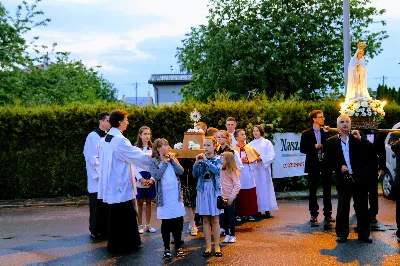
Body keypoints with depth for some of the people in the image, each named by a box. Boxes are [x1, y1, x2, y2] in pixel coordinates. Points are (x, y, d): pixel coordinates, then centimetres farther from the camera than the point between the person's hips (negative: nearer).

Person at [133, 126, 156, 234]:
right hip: (139, 179, -2)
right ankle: (140, 225, 12)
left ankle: (148, 225, 16)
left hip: (151, 179, 3)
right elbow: (133, 166, -5)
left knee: (148, 202, 8)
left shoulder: (153, 149, 5)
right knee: (140, 202, 3)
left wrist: (152, 179, -8)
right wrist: (141, 179, -14)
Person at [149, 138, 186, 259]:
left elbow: (180, 171, -3)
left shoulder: (172, 158, 9)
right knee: (166, 223, 5)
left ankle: (178, 247, 21)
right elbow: (156, 176, -17)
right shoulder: (153, 161, -3)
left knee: (178, 222, 6)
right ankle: (166, 248, 18)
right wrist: (164, 163, -11)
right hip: (164, 197, -3)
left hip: (176, 195, 4)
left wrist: (172, 160, -6)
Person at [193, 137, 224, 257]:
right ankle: (208, 246, 13)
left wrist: (206, 160, -21)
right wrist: (197, 163, -14)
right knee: (205, 220, 6)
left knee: (215, 220, 2)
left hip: (214, 189, -2)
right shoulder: (201, 158, 5)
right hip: (203, 189, 2)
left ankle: (217, 246, 10)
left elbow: (216, 170, -20)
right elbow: (195, 175, -1)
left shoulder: (218, 159, -1)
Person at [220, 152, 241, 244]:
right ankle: (227, 235, 20)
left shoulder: (232, 172, -11)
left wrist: (231, 197, -14)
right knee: (225, 217, 9)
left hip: (230, 199, -5)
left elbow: (237, 186, -14)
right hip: (222, 198, 5)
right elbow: (219, 183, 10)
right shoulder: (221, 171, 5)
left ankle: (233, 235, 16)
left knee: (231, 217, 3)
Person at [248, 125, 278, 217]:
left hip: (263, 169, -2)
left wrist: (261, 158, -15)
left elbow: (271, 155, -3)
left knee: (265, 187, -6)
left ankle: (267, 210, -4)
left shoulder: (267, 143, 7)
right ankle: (257, 210, 3)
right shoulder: (250, 144, 17)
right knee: (256, 189, 0)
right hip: (253, 169, 3)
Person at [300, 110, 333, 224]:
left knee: (327, 190, 5)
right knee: (312, 191, 5)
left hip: (325, 164, 1)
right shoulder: (306, 133, 1)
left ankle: (328, 214, 12)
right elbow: (302, 149, -2)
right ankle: (313, 214, 14)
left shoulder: (326, 132, 5)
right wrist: (314, 147, -14)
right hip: (313, 165, -1)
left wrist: (327, 133, -13)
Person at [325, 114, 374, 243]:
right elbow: (328, 161, 3)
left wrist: (360, 139, -15)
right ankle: (342, 234, 17)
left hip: (359, 179, 1)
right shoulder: (331, 142, 4)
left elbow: (371, 151, -6)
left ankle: (364, 234, 18)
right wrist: (339, 168, -12)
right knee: (342, 209, 6)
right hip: (343, 179, -1)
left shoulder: (358, 139, 6)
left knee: (362, 208, 8)